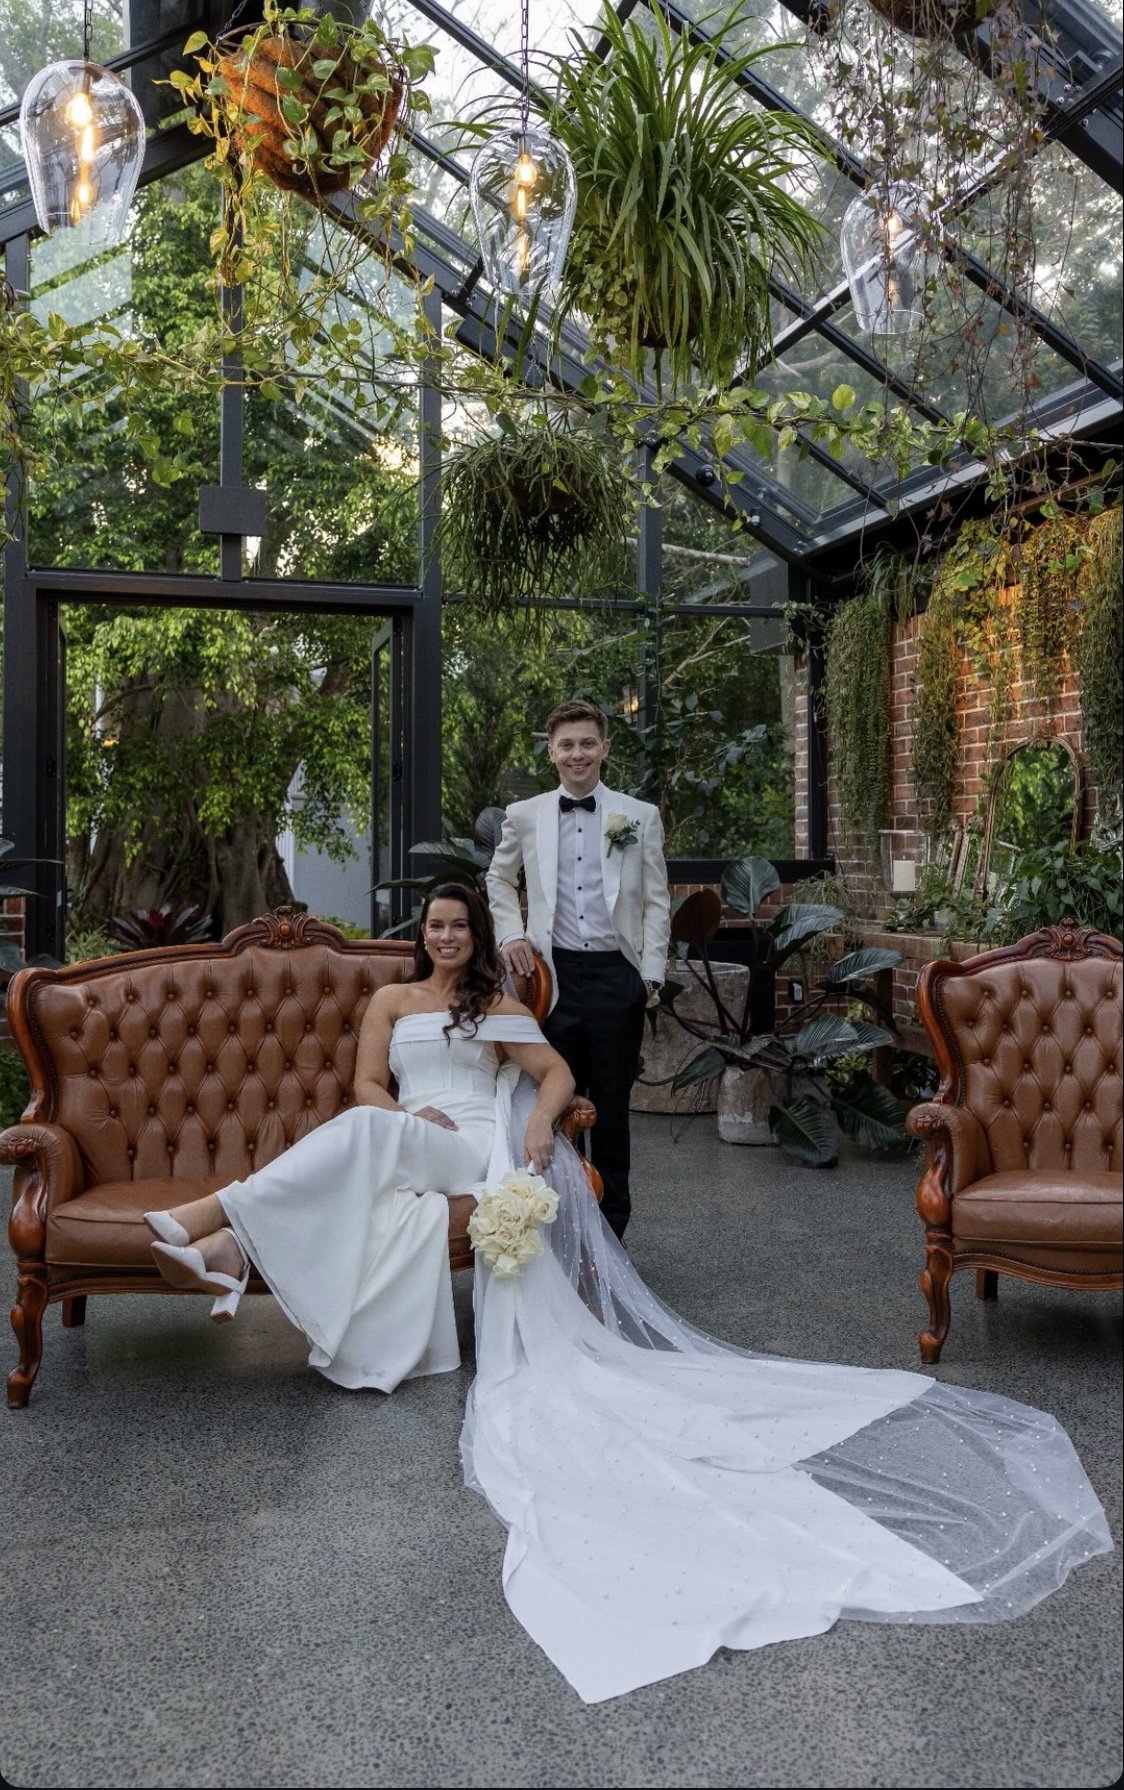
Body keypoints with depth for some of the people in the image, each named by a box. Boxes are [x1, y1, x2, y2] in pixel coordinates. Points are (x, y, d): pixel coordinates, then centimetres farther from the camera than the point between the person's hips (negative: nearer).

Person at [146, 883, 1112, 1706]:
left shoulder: (496, 1006, 23)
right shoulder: (390, 1001, 27)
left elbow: (556, 1072, 11)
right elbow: (367, 1087, 15)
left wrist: (539, 1123, -11)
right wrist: (408, 1118, -7)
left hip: (484, 1148, -4)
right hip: (412, 1150, 4)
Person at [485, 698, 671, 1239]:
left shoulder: (641, 817, 5)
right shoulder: (523, 816, 7)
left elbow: (657, 902, 6)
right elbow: (498, 880, 21)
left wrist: (651, 972, -1)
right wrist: (510, 933, 5)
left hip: (617, 973, 0)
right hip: (555, 972, 1)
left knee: (612, 1102, 7)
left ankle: (611, 1226, 19)